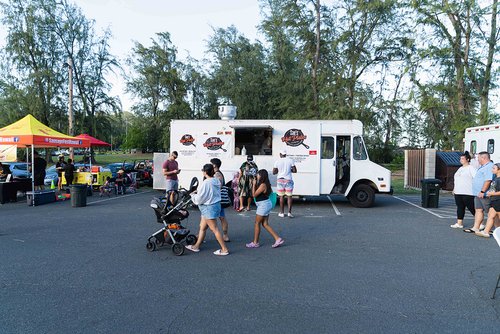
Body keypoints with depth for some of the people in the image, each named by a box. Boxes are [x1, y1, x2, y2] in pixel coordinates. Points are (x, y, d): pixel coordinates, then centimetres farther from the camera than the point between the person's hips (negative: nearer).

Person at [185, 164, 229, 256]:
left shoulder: (206, 183, -22)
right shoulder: (216, 181, 5)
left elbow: (199, 199, -18)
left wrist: (193, 195, 2)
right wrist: (198, 192, 13)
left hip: (209, 207, -9)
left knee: (214, 229, -1)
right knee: (202, 227, 17)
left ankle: (224, 249, 5)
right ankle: (196, 246, 28)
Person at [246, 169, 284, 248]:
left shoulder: (262, 185, -21)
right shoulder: (266, 184, 8)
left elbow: (254, 194, -17)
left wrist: (254, 185, -9)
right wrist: (255, 184, 16)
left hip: (263, 205, -10)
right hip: (265, 204, 10)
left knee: (257, 223, 2)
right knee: (265, 224, 12)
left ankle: (255, 243, 11)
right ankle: (278, 239, 9)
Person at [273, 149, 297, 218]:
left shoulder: (277, 161, -3)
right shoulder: (290, 160, -2)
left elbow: (274, 172, -1)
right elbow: (295, 170, -1)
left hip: (280, 180, 0)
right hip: (288, 180, 0)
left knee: (281, 197, 8)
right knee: (289, 196, 4)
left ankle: (282, 213, 12)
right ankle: (289, 212, -2)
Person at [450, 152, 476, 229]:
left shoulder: (471, 168, -6)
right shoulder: (460, 168, 19)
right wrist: (454, 188, 21)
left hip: (468, 193, -8)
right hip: (458, 193, 8)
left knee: (472, 208, -2)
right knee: (460, 208, 8)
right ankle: (459, 223, 12)